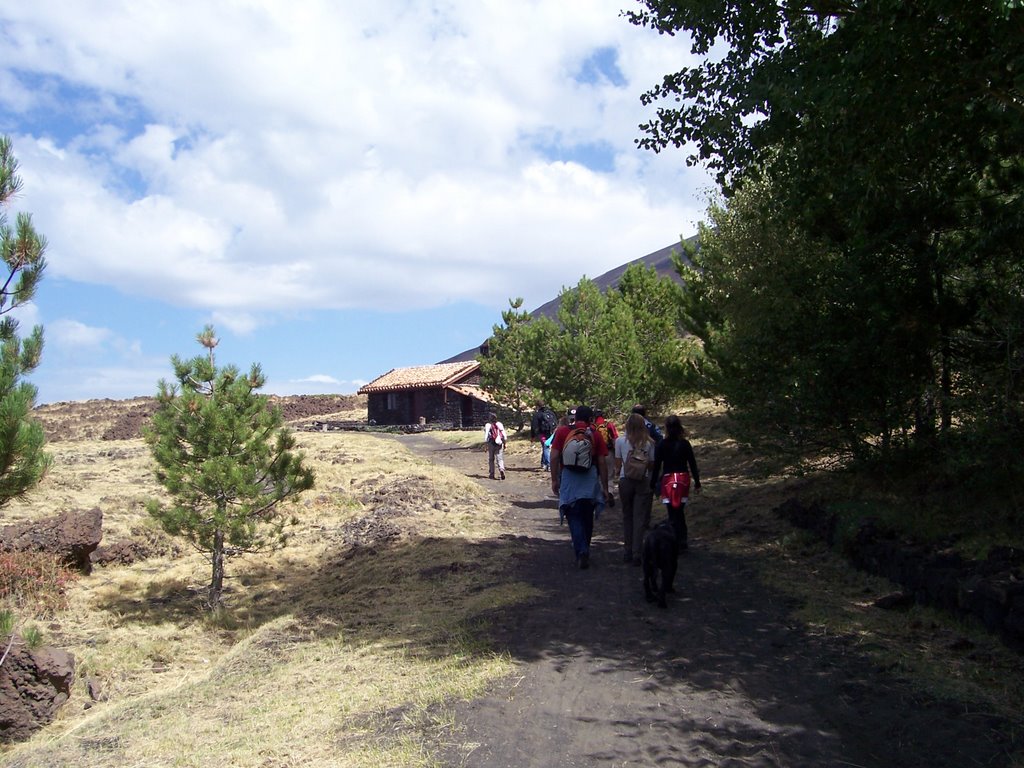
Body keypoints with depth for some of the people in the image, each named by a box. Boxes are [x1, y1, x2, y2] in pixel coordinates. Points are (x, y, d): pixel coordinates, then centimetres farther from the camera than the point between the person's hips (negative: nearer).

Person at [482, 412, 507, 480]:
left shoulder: (487, 425, -5)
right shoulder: (500, 424, 6)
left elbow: (486, 437, -9)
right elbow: (504, 435, 6)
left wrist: (486, 445, -4)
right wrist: (504, 444, 15)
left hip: (491, 444, -2)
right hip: (499, 444, 2)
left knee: (491, 459, 10)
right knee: (500, 458, 1)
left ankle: (491, 474, 14)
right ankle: (501, 469, -25)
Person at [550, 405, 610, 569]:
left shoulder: (562, 431, 0)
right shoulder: (595, 435, 1)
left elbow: (554, 457, -5)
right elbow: (602, 463, 0)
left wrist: (554, 480, 3)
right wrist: (604, 487, 6)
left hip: (569, 480, -1)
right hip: (590, 482, 1)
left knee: (574, 518, 3)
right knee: (587, 518, 17)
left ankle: (581, 552, -10)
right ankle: (584, 550, 29)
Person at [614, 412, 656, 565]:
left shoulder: (620, 441, -4)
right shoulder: (649, 443, -4)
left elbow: (618, 463, 1)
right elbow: (652, 465, 2)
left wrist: (617, 472, 21)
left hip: (625, 481, 0)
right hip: (643, 482, 0)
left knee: (627, 516, 14)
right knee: (640, 518, 2)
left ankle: (628, 551, 17)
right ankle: (637, 554, -2)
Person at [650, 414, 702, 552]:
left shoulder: (661, 445, -7)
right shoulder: (685, 444, -1)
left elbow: (656, 466, -6)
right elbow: (693, 465, 1)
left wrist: (652, 485, 1)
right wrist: (697, 483, 8)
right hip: (683, 481, 3)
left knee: (673, 513, 0)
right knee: (680, 512, 16)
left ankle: (676, 544, -3)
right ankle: (682, 541, 19)